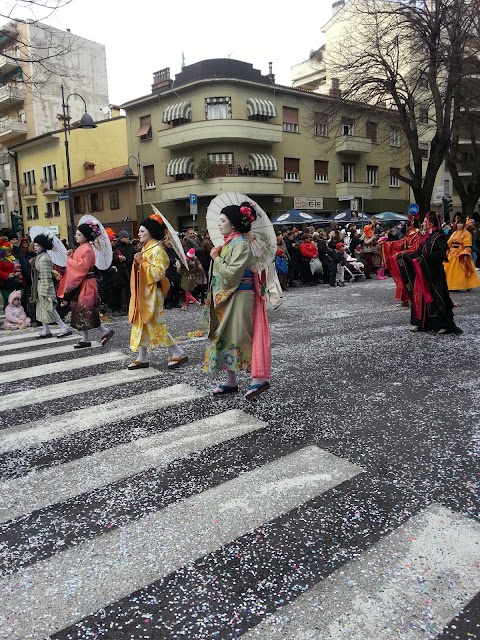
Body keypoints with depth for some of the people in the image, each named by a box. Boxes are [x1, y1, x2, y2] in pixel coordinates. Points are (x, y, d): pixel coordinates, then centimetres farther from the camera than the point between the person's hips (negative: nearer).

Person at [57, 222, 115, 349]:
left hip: (85, 284, -10)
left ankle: (105, 331, 2)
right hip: (79, 284, 10)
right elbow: (77, 265, 15)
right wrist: (71, 256, 1)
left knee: (85, 311, -7)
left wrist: (69, 259, -11)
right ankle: (85, 339, 14)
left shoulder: (87, 249, -15)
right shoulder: (81, 248, 14)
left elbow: (81, 267, -22)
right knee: (81, 311, 10)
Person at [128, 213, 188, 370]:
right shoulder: (145, 249, 14)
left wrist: (142, 263, -21)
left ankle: (179, 354, 3)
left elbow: (159, 272, -23)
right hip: (142, 293, 9)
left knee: (155, 326, -7)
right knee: (142, 325, 10)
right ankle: (142, 358, 17)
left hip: (151, 294, -9)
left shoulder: (157, 250, -13)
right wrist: (137, 263, 7)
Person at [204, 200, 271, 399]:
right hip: (226, 298, 10)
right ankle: (231, 381, 19)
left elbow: (231, 274, -22)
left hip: (238, 298, -9)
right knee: (225, 337, 11)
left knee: (238, 337, -7)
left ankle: (259, 379, 1)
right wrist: (217, 257, 4)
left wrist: (216, 258, -13)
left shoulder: (241, 245, -15)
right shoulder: (229, 242, 13)